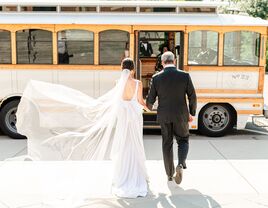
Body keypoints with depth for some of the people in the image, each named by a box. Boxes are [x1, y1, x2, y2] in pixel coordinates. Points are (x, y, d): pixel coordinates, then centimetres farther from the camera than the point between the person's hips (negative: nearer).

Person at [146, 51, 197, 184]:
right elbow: (192, 97, -5)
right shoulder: (185, 76, -8)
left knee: (167, 144, 14)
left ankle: (170, 174, 21)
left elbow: (150, 99, -2)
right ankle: (180, 165, -10)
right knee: (183, 141, 15)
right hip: (181, 115, -1)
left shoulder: (156, 78, -7)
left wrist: (149, 106, 22)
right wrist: (192, 113, 9)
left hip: (164, 116, 1)